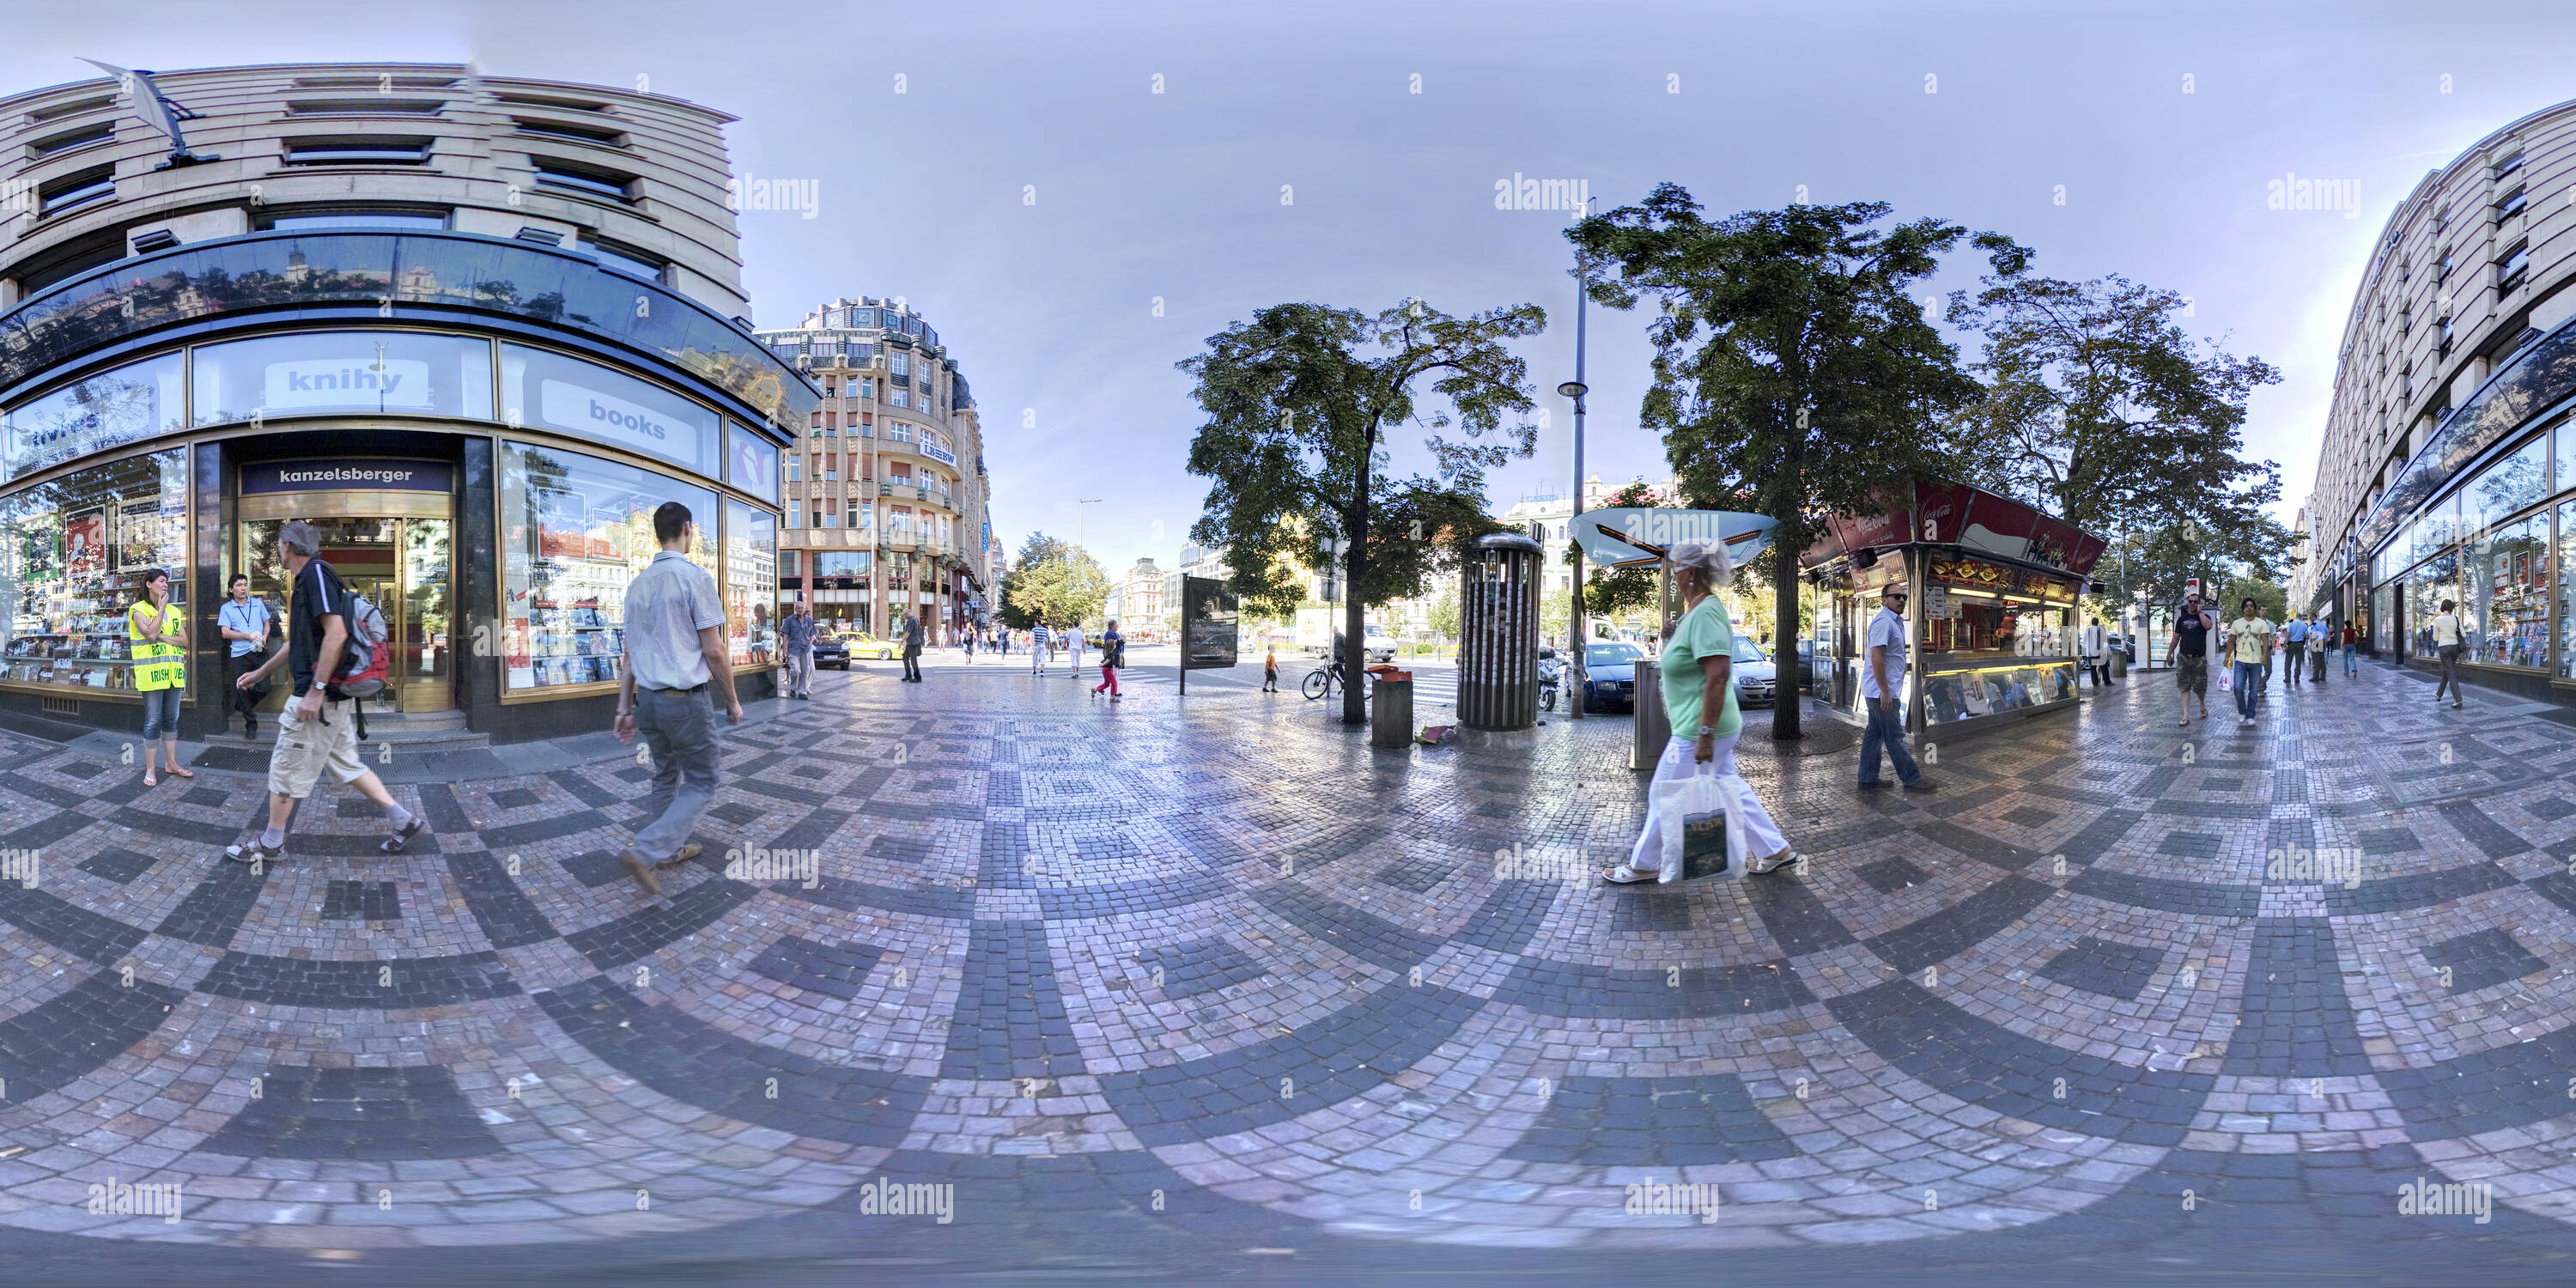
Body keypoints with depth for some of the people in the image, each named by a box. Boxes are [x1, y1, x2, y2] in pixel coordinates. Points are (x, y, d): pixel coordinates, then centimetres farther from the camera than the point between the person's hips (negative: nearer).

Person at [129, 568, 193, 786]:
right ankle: (151, 769, 3)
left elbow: (184, 641, 6)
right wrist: (161, 607, -13)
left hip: (173, 671, 6)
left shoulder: (174, 611, 14)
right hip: (151, 672, -6)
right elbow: (151, 633, -19)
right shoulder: (139, 610, -3)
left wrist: (162, 637, -11)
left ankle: (173, 764, 21)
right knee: (153, 721, -4)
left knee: (171, 719, 12)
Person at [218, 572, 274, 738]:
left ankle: (242, 706, 26)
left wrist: (264, 637, -1)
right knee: (242, 690, 0)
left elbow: (266, 623, 20)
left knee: (264, 688, -4)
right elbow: (225, 632, -3)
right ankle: (251, 724, 11)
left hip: (258, 652, 2)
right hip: (239, 654, -2)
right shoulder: (226, 608, 3)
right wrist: (248, 636, -14)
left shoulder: (258, 604, 11)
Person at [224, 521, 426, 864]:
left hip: (319, 695, -10)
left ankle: (269, 846, 12)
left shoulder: (316, 573, -14)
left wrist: (316, 690, -25)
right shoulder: (306, 579, 17)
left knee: (286, 769, 1)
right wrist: (259, 673, 34)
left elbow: (336, 633, -24)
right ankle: (404, 821, 13)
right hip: (331, 697, 10)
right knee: (345, 763, 14)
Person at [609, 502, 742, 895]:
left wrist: (624, 708, 15)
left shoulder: (638, 584, 8)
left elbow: (630, 653, 12)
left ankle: (671, 849, 30)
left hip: (648, 700, 7)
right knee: (701, 785, 3)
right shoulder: (695, 578, -12)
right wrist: (732, 700, -1)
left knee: (666, 778, 21)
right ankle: (645, 851, -11)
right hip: (685, 700, -7)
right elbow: (713, 651, -13)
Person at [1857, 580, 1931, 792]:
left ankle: (1867, 779, 17)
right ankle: (1911, 779, 1)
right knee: (1894, 737, -4)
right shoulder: (1884, 622, -16)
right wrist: (1885, 691, -24)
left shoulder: (1895, 622, 18)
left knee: (1874, 734, 12)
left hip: (1878, 692, 11)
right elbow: (1876, 656, -23)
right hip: (1882, 691, -11)